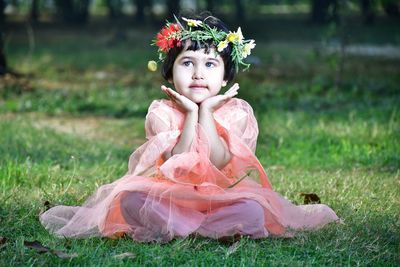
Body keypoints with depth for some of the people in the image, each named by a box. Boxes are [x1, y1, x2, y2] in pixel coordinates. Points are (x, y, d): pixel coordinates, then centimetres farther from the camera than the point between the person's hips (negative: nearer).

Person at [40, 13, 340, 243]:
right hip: (169, 194, 0)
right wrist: (191, 114, -15)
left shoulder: (237, 111, -1)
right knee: (130, 199, -30)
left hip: (222, 194, 0)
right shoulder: (162, 112, -1)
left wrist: (206, 112, -15)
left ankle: (171, 229, -26)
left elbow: (218, 161, -16)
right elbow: (177, 166, -14)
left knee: (253, 210, -32)